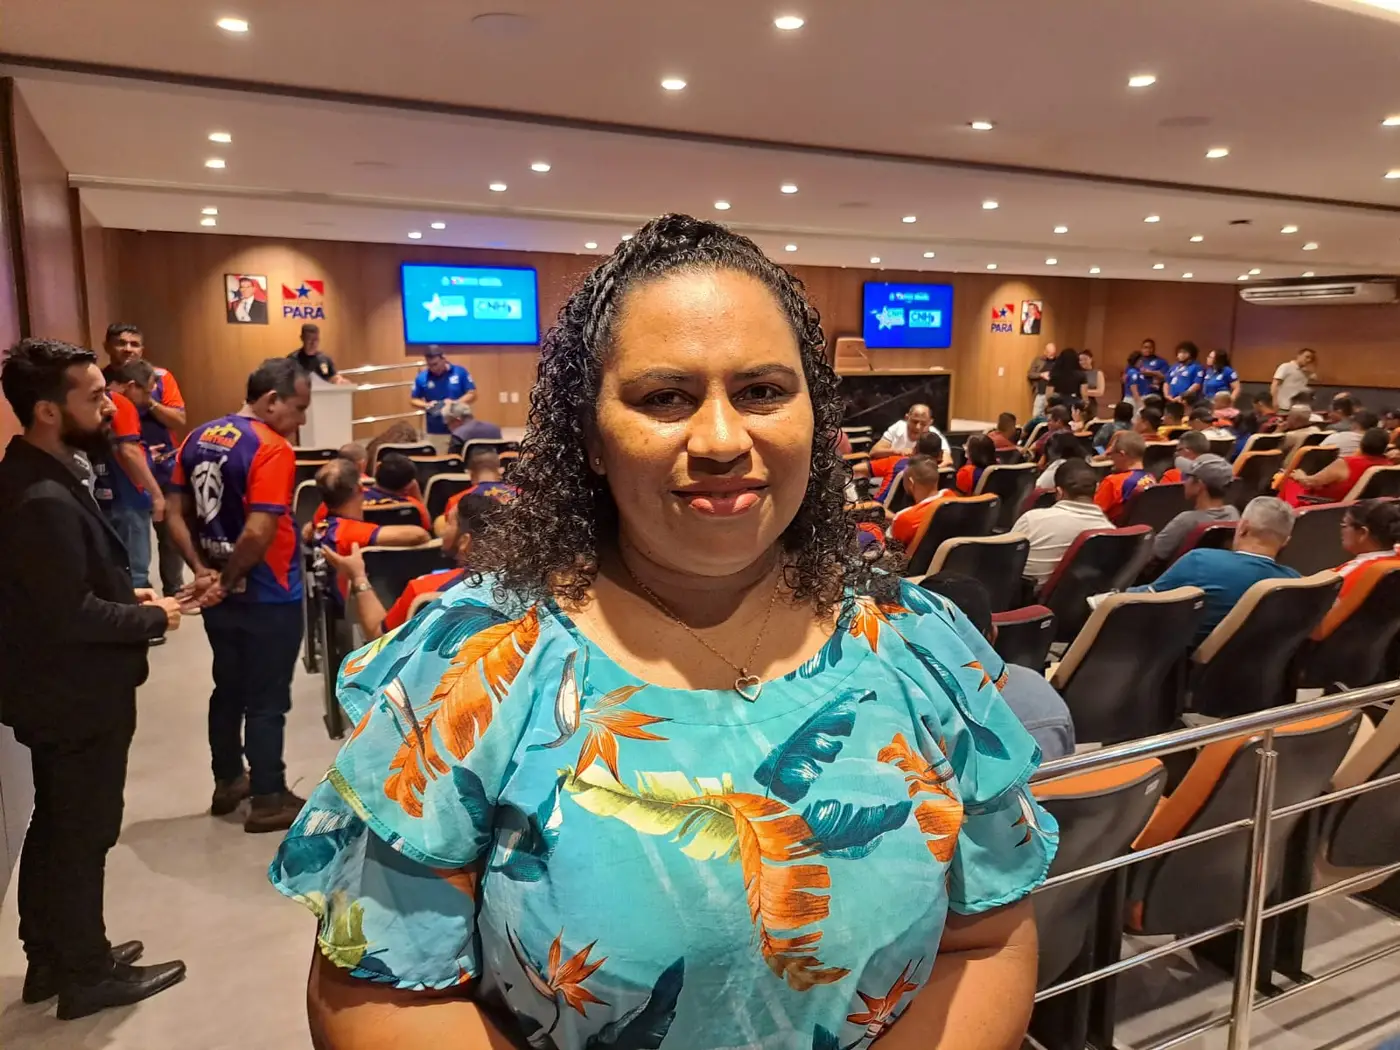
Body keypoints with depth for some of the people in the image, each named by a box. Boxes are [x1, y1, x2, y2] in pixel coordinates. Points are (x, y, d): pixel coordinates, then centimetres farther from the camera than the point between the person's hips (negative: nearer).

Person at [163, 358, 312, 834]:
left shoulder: (198, 438, 5)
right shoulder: (272, 449, -20)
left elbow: (176, 515, 5)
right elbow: (258, 533, -27)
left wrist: (204, 573, -2)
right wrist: (227, 581, -13)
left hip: (222, 595, 8)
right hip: (267, 598, -7)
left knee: (228, 690, 20)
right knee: (267, 700, 5)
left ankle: (228, 782, 35)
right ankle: (269, 800, 16)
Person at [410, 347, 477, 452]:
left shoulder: (460, 372, -3)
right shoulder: (421, 377, 0)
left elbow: (472, 394, -2)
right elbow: (412, 400, 8)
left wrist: (456, 403, -19)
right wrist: (426, 405, -13)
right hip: (436, 432, 1)